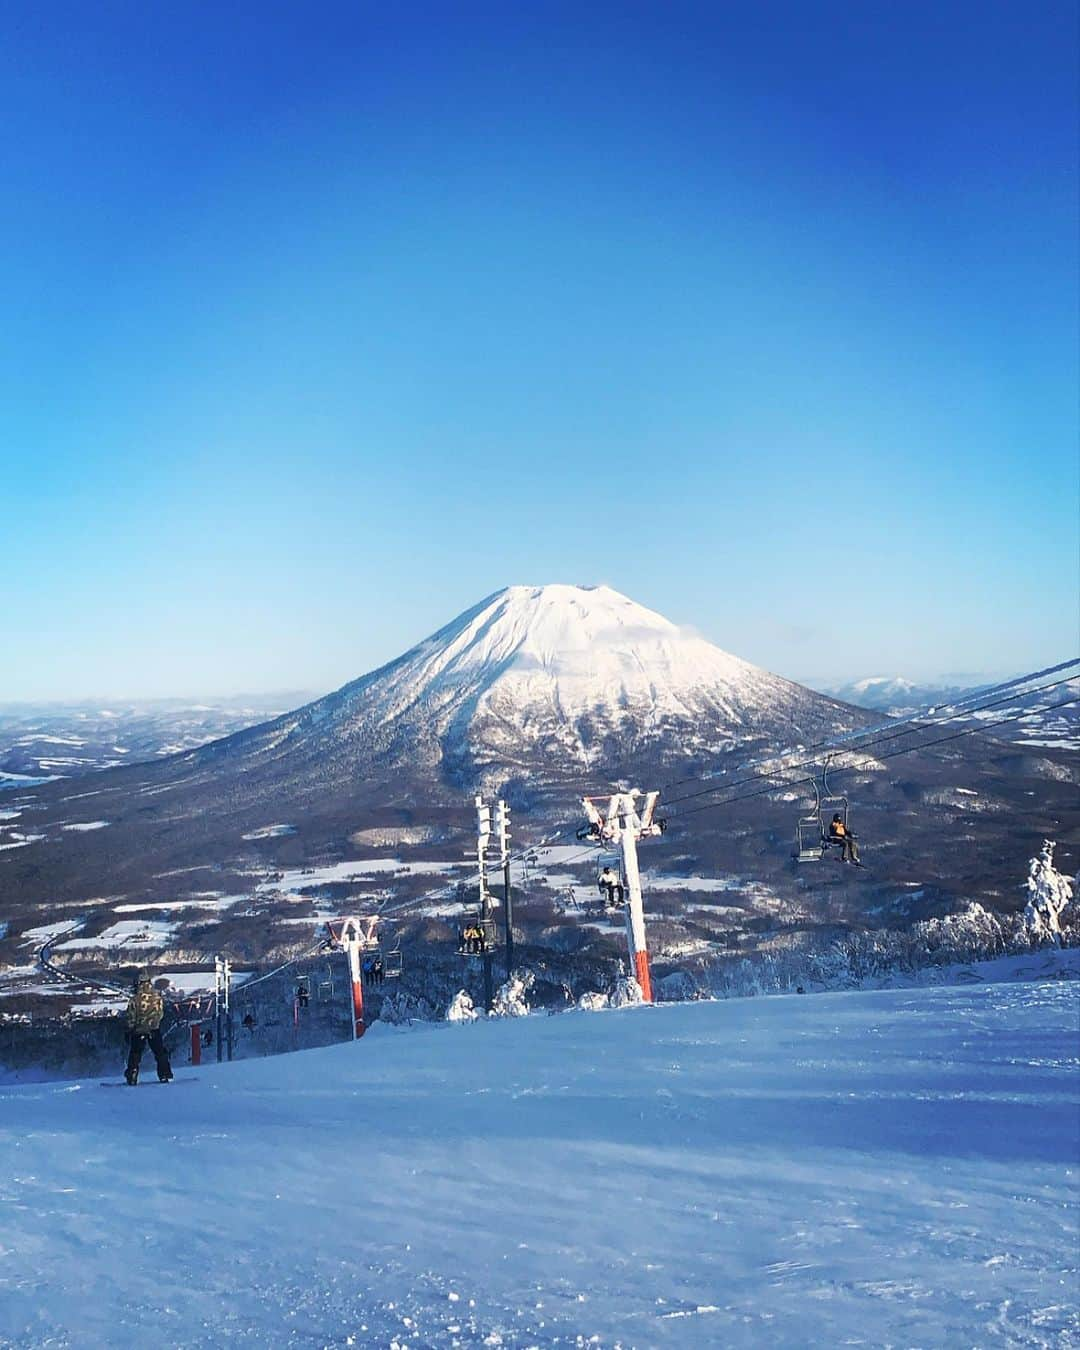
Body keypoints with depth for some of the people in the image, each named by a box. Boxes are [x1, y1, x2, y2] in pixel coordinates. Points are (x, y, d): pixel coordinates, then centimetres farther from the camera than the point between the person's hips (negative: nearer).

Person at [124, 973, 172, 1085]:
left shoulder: (135, 998, -10)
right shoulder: (157, 996, -2)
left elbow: (131, 1017, -6)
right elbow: (161, 1013, 8)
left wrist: (130, 1030, 3)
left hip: (139, 1030, -2)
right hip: (154, 1029, 2)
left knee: (135, 1053, 9)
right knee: (160, 1052, 11)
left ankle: (132, 1077, 6)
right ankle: (164, 1074, 7)